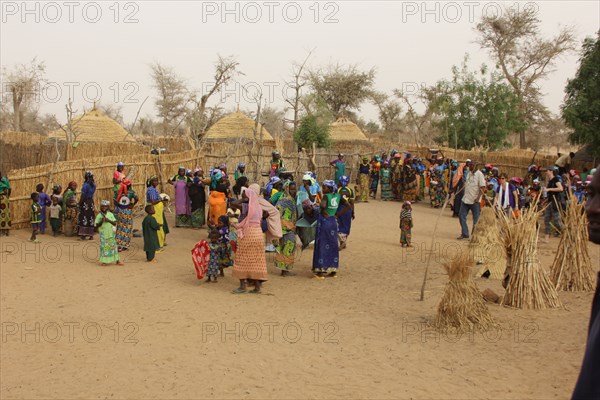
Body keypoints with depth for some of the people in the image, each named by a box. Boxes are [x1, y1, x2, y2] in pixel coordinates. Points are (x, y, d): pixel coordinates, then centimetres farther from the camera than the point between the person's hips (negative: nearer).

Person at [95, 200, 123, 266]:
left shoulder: (110, 214, 3)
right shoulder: (99, 215, -2)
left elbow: (115, 223, -1)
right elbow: (97, 225, -3)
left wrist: (109, 220, -16)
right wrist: (101, 221, -20)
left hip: (111, 233, 2)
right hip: (103, 234, -2)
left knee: (113, 246, 4)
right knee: (104, 246, -1)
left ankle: (117, 261, 10)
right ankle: (104, 261, 9)